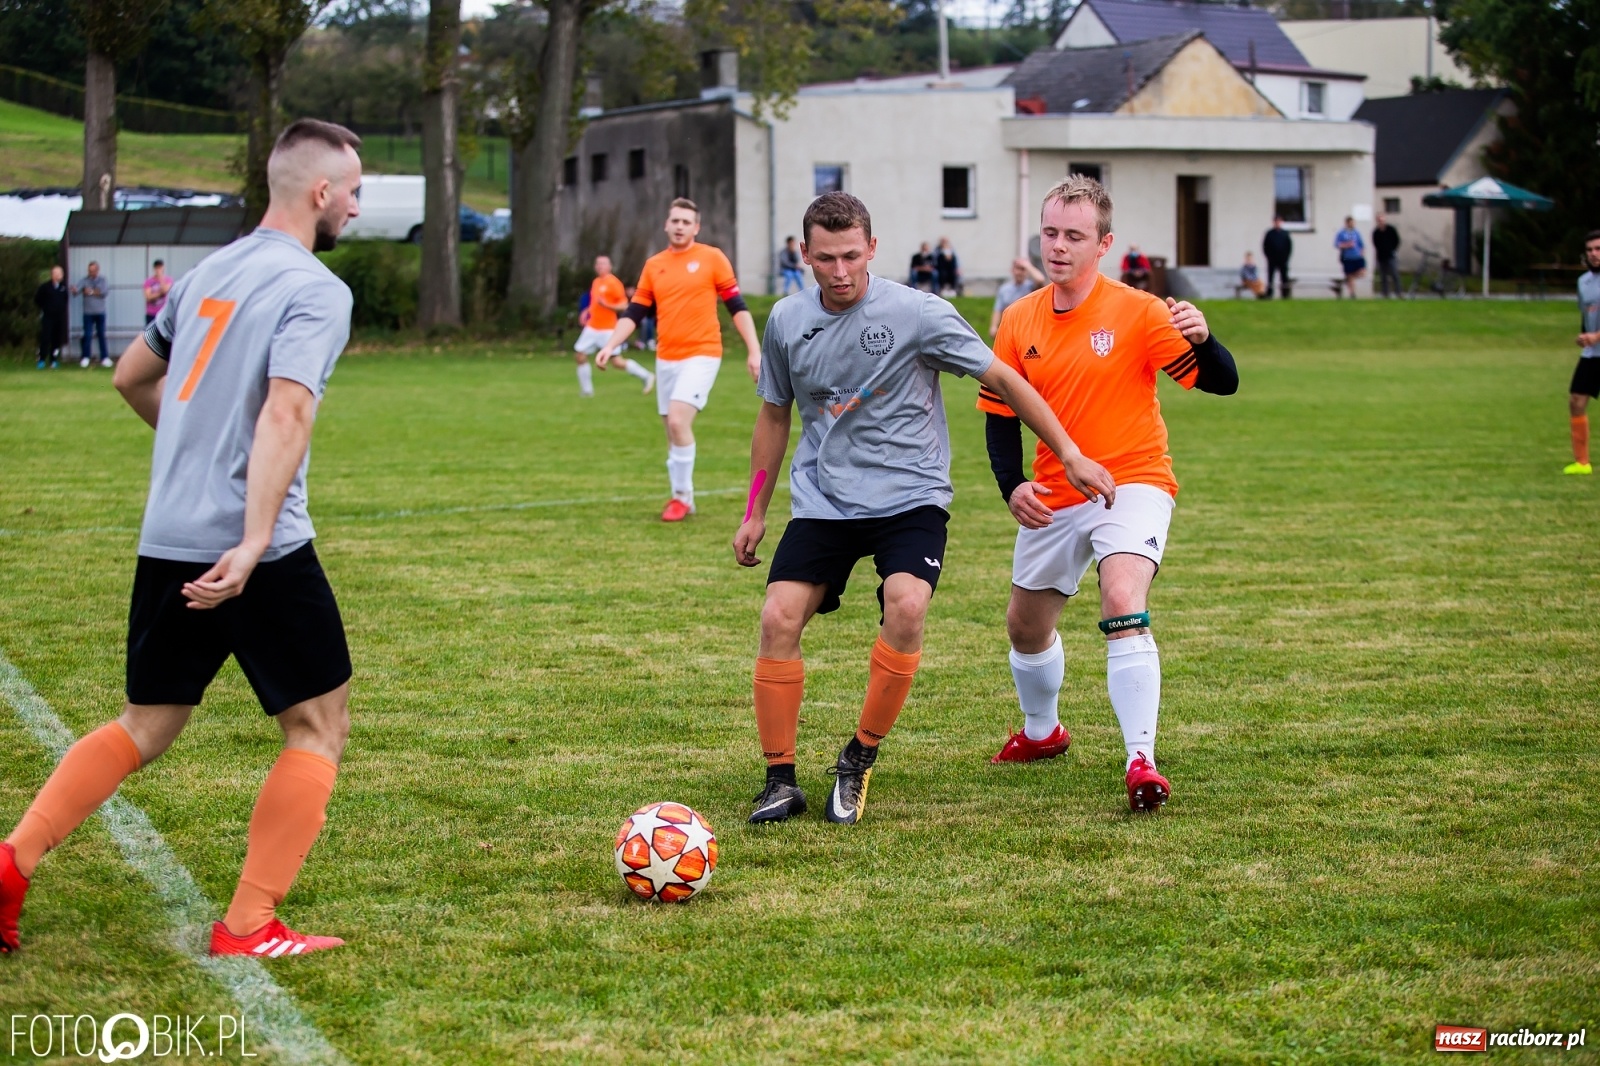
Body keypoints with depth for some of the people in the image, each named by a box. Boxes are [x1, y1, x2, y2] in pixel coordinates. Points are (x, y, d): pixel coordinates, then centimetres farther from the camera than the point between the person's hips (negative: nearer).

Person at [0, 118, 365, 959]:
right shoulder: (314, 289, -10)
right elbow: (285, 413, -24)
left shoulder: (211, 272, 14)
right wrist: (253, 544, -30)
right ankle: (249, 928, 5)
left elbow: (131, 377, 27)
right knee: (317, 725, 7)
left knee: (145, 727, 18)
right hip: (260, 551, -7)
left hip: (166, 543, 7)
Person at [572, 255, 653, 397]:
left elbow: (624, 305, -15)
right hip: (592, 328, 8)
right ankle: (586, 390, 11)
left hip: (607, 330, -8)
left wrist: (607, 305, -29)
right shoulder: (596, 282, 11)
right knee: (579, 356, 0)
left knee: (617, 361, -6)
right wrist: (587, 311, 13)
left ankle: (646, 376, 11)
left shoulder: (613, 282, -12)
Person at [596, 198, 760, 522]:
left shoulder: (712, 258, -2)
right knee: (673, 429, 8)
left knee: (678, 421, -18)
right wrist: (610, 346, -3)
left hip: (701, 354, -5)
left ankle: (683, 496, -5)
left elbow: (736, 305, -1)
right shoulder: (653, 265, 9)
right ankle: (681, 497, 21)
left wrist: (754, 349, -6)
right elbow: (634, 313, 10)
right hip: (666, 359, 5)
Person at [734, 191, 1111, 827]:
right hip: (822, 501, 3)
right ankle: (781, 781, 1)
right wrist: (755, 512, 17)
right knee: (778, 618, -13)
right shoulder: (787, 321, 1)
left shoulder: (917, 313, -11)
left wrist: (1069, 455, -4)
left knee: (907, 607, -27)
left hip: (909, 496, -3)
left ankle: (860, 762, -7)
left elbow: (1002, 380, -4)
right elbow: (774, 415, 16)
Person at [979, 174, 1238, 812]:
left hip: (1131, 482, -5)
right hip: (1054, 498, 6)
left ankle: (1141, 761, -29)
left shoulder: (1136, 312, -13)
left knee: (1123, 608, -29)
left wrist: (1200, 339, -38)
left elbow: (1222, 383, -16)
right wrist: (1012, 485, -8)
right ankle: (1041, 732, 48)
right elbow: (1000, 414, 8)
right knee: (1025, 624, 19)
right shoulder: (1018, 322, 0)